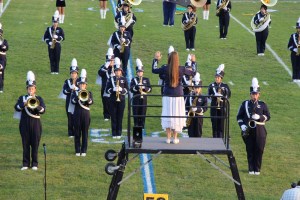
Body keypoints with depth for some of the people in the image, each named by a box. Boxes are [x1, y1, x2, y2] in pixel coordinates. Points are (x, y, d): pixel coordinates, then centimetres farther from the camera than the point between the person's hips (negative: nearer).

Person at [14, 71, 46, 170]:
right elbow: (17, 108, -7)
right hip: (25, 124, 1)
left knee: (35, 144, 1)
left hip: (35, 124, -1)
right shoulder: (22, 98, 8)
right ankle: (26, 163, 7)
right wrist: (24, 104, -23)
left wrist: (36, 106, -26)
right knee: (25, 144, 2)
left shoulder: (39, 99, 5)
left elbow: (43, 110, -8)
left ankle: (34, 164, 8)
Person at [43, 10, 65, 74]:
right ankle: (52, 71, 6)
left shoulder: (60, 29, 3)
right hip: (51, 45, 1)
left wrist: (57, 37, -19)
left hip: (57, 45, -1)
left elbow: (63, 37, -2)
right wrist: (49, 42, -11)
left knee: (57, 58, -1)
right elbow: (45, 37, 5)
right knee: (51, 58, 1)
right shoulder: (49, 29, 5)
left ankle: (56, 71, 5)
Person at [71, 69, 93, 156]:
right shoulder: (75, 92, 5)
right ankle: (77, 150, 9)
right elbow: (73, 101, -12)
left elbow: (91, 102, -11)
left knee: (85, 133, 3)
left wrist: (87, 98, -30)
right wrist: (78, 96, -28)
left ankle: (84, 150, 8)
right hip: (77, 114, 0)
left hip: (86, 114, 0)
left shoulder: (89, 93, 6)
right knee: (77, 133, 2)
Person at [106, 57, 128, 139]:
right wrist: (113, 89, -19)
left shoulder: (124, 79, 5)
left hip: (121, 100, 0)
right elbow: (107, 90, -1)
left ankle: (119, 133, 7)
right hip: (113, 100, 0)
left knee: (120, 117, 2)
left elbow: (127, 90, 3)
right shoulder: (111, 79, 3)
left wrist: (121, 89, -17)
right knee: (113, 117, 0)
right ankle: (114, 133, 5)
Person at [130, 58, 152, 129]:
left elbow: (150, 89, 2)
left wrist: (144, 87, -17)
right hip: (136, 100, -1)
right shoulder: (134, 80, 5)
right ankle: (136, 126, 4)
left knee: (143, 114, 3)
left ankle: (142, 127, 9)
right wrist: (137, 86, -23)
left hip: (143, 99, 1)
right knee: (136, 114, -1)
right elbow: (131, 89, -7)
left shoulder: (146, 79, 11)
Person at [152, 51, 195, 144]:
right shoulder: (181, 69, -7)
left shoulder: (165, 69, -8)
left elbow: (154, 70, 7)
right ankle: (175, 138, 9)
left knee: (167, 116, 6)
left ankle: (168, 138, 7)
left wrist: (156, 59, 21)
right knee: (177, 116, 7)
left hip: (167, 96, 0)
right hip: (178, 96, 0)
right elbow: (193, 73, 8)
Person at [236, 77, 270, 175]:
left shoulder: (263, 105, 5)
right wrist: (242, 125, -7)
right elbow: (239, 116, 8)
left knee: (259, 150, 0)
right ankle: (251, 169, 11)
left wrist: (259, 117, -14)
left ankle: (257, 169, 10)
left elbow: (268, 116, 4)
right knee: (250, 150, 2)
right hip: (248, 130, 0)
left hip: (260, 130, 0)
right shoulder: (245, 104, 6)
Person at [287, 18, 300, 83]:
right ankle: (295, 78, 7)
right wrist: (295, 49, -14)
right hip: (294, 53, 0)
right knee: (295, 66, 1)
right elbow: (289, 46, 0)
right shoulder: (293, 36, 1)